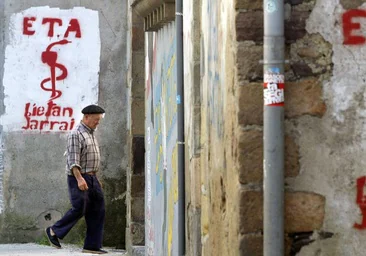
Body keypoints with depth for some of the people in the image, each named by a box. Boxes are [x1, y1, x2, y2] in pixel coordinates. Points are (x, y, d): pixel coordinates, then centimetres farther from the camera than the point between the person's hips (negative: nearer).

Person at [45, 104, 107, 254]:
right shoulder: (76, 134, -13)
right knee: (79, 209, -12)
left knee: (97, 211, 1)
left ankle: (92, 246, 2)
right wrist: (79, 178, -31)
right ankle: (54, 231, 8)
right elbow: (73, 159, -21)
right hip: (79, 178, -9)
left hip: (91, 178, 9)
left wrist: (95, 179, 22)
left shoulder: (90, 134, 17)